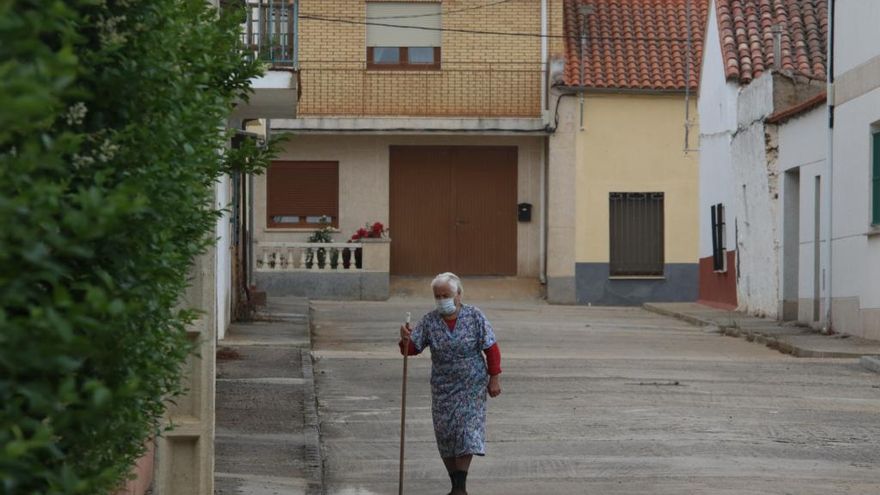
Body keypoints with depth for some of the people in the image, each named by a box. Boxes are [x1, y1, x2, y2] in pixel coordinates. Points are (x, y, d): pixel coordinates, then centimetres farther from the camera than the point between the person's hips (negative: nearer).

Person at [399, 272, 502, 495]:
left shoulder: (475, 317, -7)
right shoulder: (429, 321, -3)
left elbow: (491, 349, -2)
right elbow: (412, 349, -7)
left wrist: (494, 378, -6)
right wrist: (406, 340, -29)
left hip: (472, 385, -3)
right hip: (443, 388, 3)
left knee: (467, 430, -12)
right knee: (445, 434, 3)